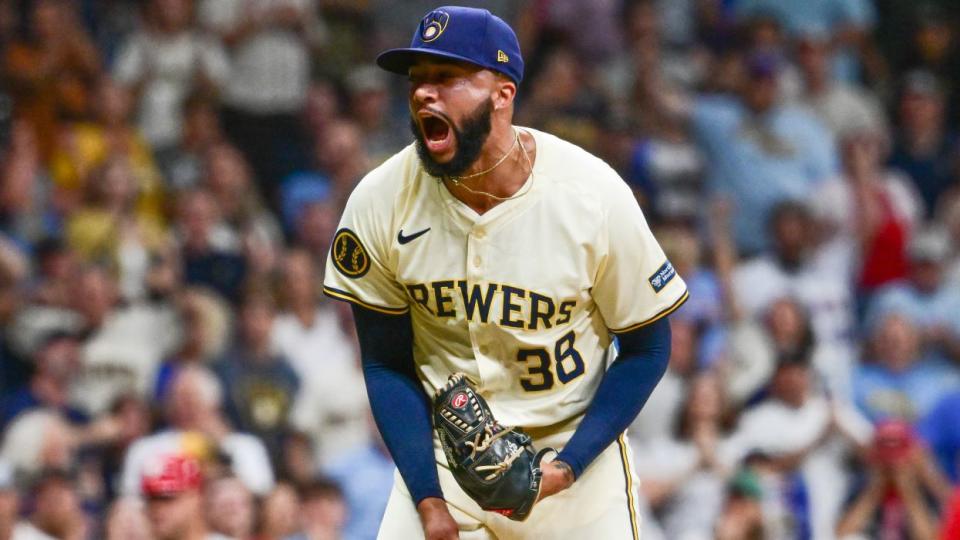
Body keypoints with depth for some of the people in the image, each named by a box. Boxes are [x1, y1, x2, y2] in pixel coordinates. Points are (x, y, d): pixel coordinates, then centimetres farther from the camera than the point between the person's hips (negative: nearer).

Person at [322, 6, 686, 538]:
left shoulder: (595, 196, -16)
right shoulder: (380, 201, -10)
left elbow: (646, 348, -6)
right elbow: (387, 365, -1)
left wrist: (567, 468, -16)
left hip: (574, 446, -1)